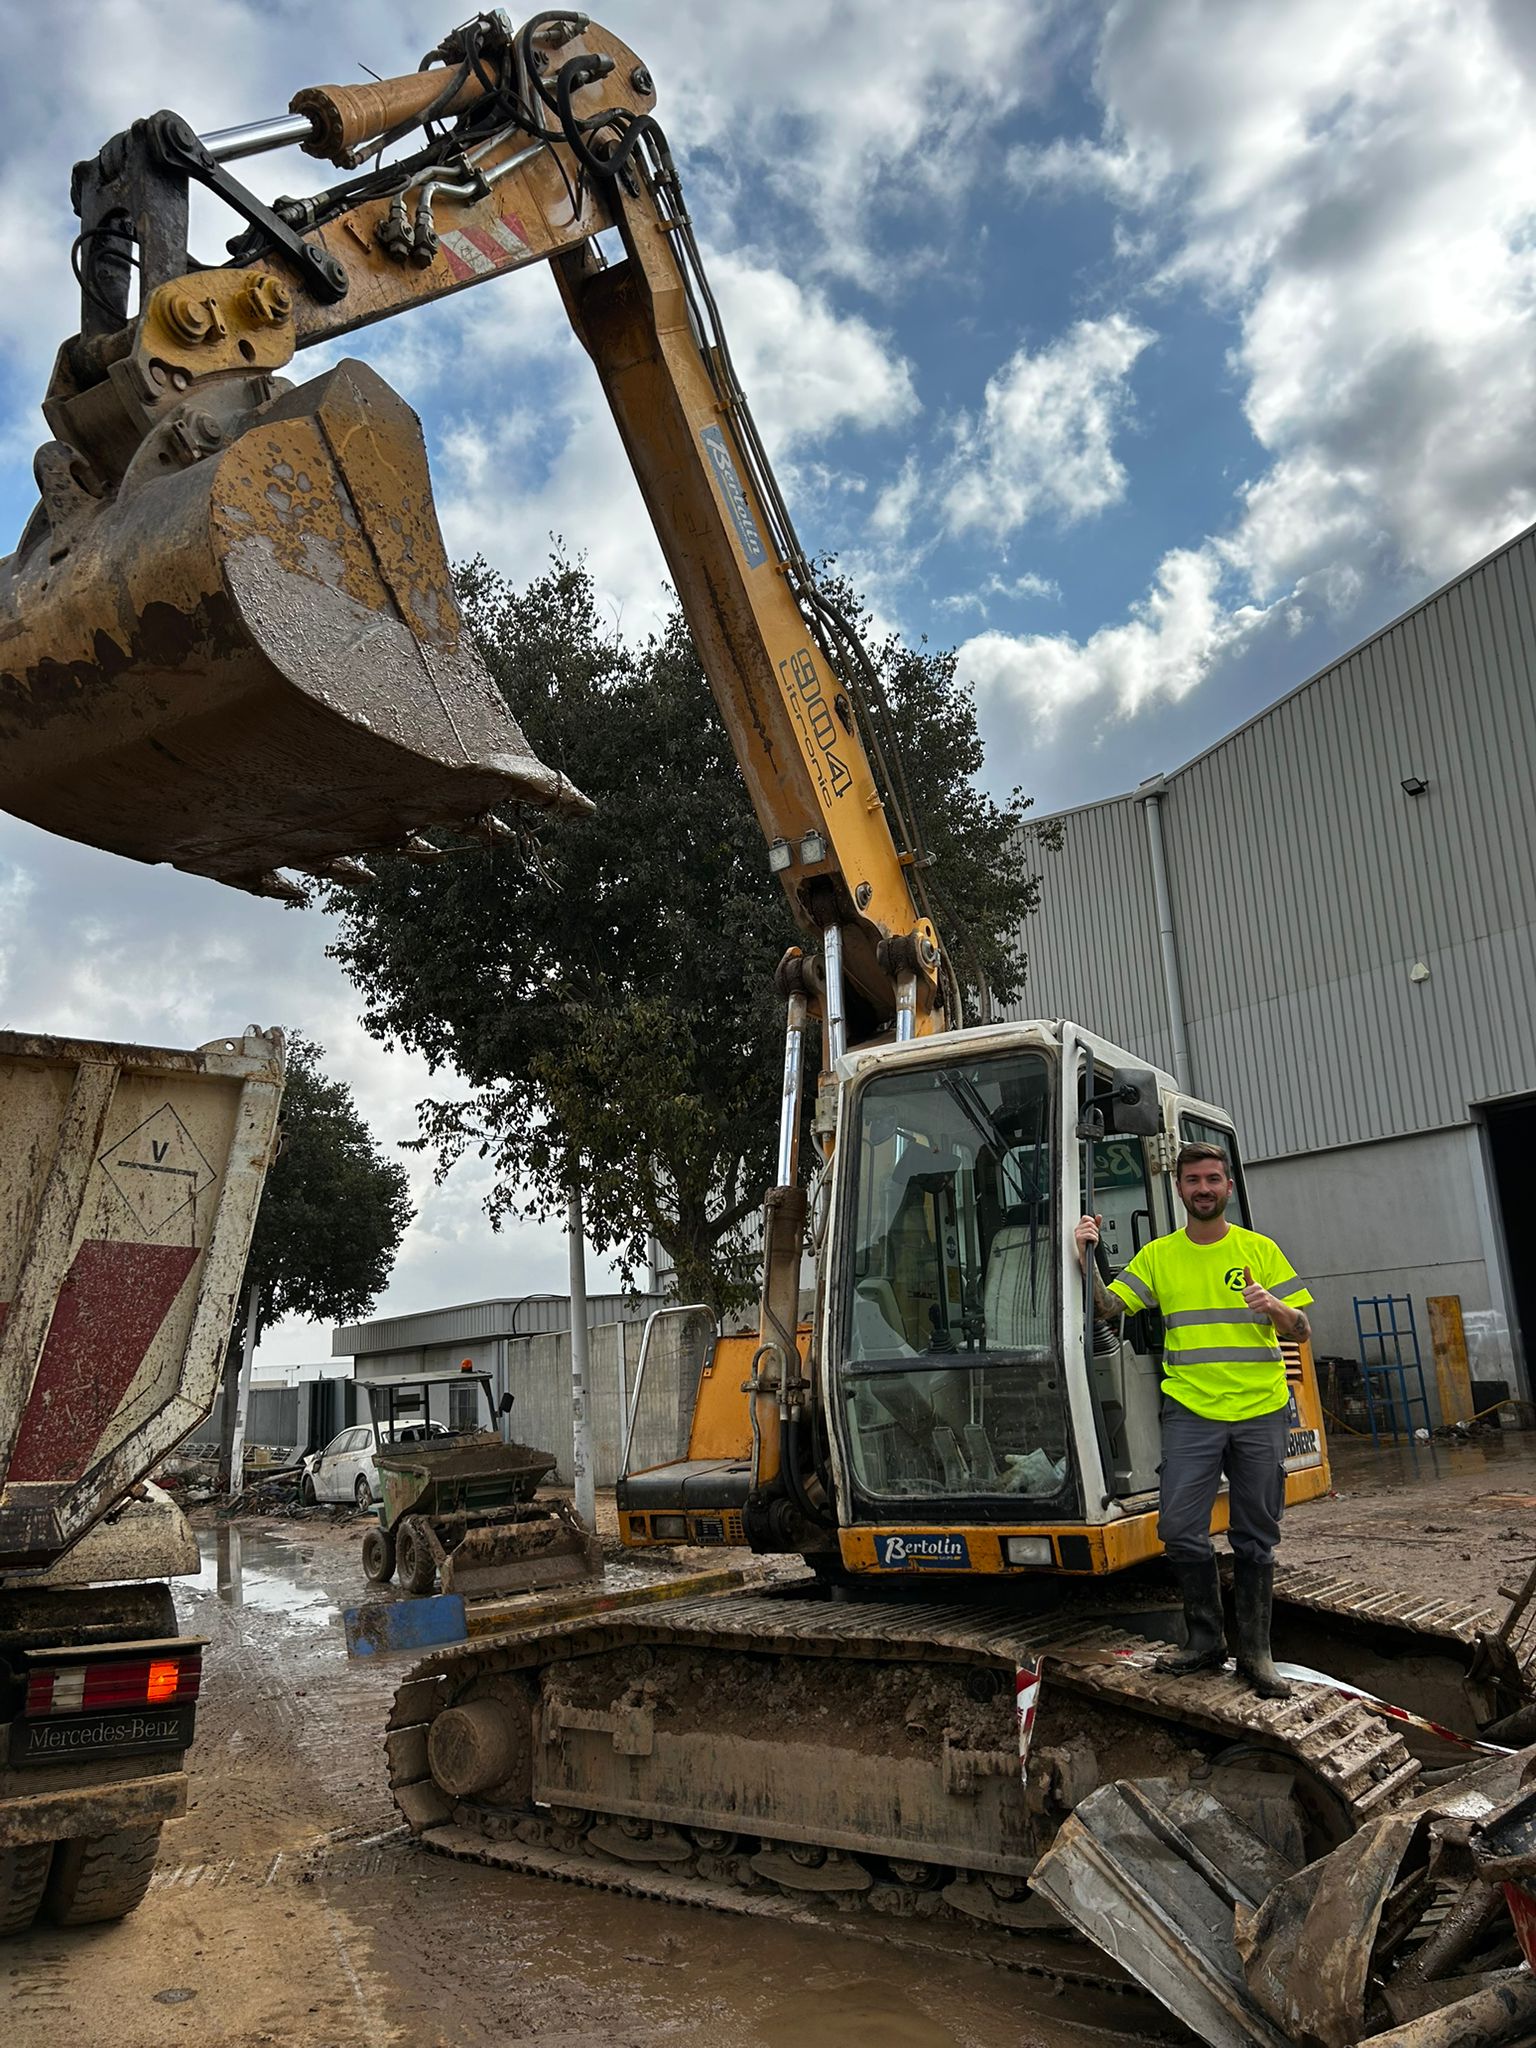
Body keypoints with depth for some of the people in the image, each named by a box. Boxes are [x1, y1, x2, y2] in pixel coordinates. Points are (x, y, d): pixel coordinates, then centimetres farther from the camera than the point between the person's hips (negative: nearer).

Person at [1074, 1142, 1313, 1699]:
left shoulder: (1260, 1250, 5)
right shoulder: (1158, 1255, 7)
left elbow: (1302, 1332, 4)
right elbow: (1110, 1308, -1)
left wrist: (1274, 1308, -17)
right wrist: (1087, 1261, -16)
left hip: (1259, 1413, 0)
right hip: (1190, 1410, 0)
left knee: (1255, 1539, 7)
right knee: (1180, 1528, -7)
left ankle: (1255, 1653, 20)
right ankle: (1206, 1640, 12)